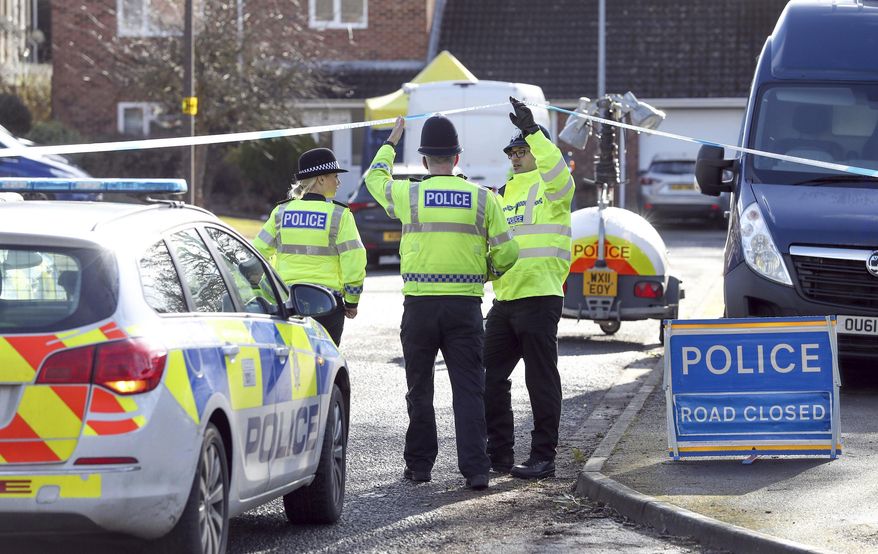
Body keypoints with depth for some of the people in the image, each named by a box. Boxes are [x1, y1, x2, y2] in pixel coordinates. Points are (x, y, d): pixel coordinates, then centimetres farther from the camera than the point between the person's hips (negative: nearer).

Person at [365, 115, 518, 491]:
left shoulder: (409, 194, -1)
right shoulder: (482, 198, 0)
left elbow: (374, 178, 21)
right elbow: (506, 253, 1)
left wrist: (391, 142, 37)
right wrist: (485, 273, 22)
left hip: (419, 305, 0)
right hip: (465, 305, 0)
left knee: (420, 389, 12)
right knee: (468, 389, 0)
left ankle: (419, 464, 16)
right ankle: (475, 469, -8)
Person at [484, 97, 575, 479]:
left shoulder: (549, 188, -1)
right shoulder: (506, 193, 21)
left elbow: (556, 169, -26)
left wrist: (532, 131, -31)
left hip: (539, 298, -8)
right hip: (504, 300, 8)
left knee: (541, 381, -4)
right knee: (490, 376, 8)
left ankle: (543, 458, 1)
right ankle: (499, 452, 17)